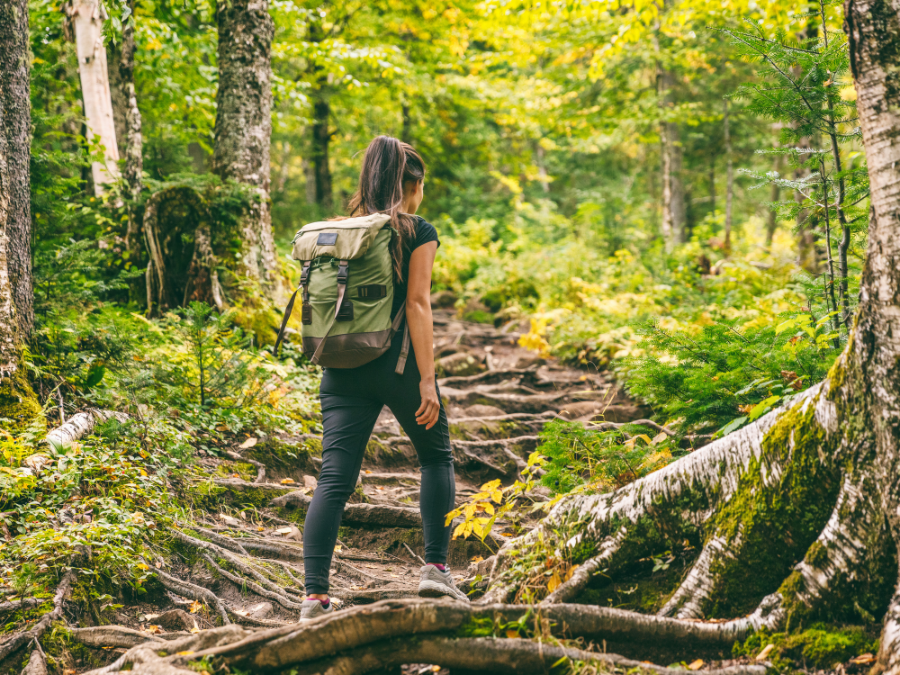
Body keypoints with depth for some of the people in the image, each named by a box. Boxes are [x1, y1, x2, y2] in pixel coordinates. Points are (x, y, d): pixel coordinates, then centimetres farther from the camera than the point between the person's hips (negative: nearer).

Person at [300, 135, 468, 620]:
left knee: (334, 479, -1)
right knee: (436, 457, 19)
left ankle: (315, 594, -9)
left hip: (342, 366, 4)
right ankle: (435, 567, 13)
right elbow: (417, 304, -10)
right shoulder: (418, 232, -2)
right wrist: (427, 379, -12)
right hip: (396, 363, -4)